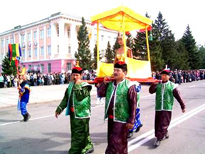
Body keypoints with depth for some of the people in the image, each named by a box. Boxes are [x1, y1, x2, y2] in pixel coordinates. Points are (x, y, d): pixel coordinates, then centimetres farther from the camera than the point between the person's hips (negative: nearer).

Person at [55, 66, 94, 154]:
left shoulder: (85, 86, -10)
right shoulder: (70, 85, 11)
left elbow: (80, 97, -26)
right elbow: (66, 99, 16)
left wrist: (77, 85, -21)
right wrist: (59, 109, 12)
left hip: (81, 114, -8)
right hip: (73, 114, 8)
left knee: (79, 135, -1)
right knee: (77, 133, 19)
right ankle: (88, 147, 36)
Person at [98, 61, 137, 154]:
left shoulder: (129, 85, -12)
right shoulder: (110, 84, 7)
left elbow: (133, 105, -13)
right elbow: (100, 94, 9)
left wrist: (131, 121, -14)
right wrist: (104, 83, -5)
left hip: (122, 119, -7)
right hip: (111, 118, 7)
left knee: (117, 143, 1)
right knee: (111, 141, 20)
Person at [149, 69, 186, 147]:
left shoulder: (172, 85, -1)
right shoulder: (158, 85, 7)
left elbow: (178, 97, 2)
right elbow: (151, 91, -2)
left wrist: (183, 106, 5)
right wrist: (154, 84, -19)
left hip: (167, 108, -3)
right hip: (158, 108, 4)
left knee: (164, 124, -4)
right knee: (158, 123, 10)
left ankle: (159, 138, 5)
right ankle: (165, 133, 31)